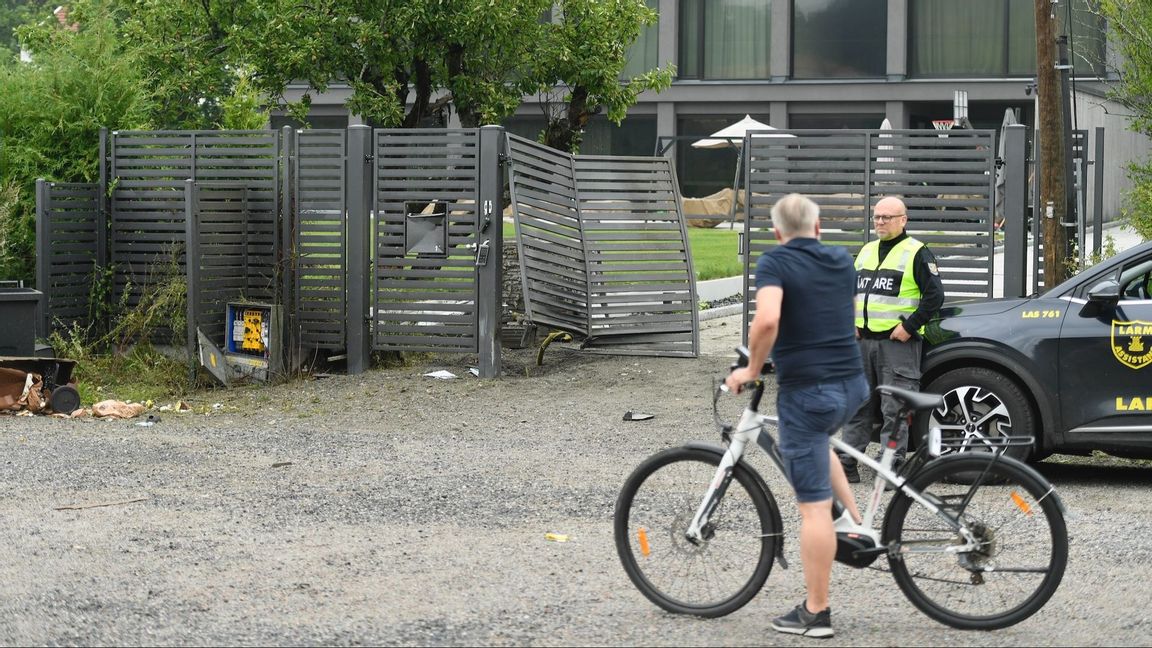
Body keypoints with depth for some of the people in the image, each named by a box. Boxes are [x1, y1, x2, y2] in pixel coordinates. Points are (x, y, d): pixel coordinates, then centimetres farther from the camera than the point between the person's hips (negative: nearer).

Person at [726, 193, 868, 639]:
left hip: (807, 390, -6)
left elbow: (767, 321, -26)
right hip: (852, 385, 7)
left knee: (813, 505, -2)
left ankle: (815, 613, 4)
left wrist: (752, 369, -10)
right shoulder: (843, 262, 10)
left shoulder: (775, 263, -9)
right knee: (816, 443, 38)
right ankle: (857, 527, 27)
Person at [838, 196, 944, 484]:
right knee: (857, 405, 7)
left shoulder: (916, 253, -4)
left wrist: (909, 326, -13)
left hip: (898, 343, -7)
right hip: (863, 341, 7)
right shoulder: (866, 251, 17)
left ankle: (892, 466, -2)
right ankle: (847, 463, 10)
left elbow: (935, 295, -9)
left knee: (895, 409, -5)